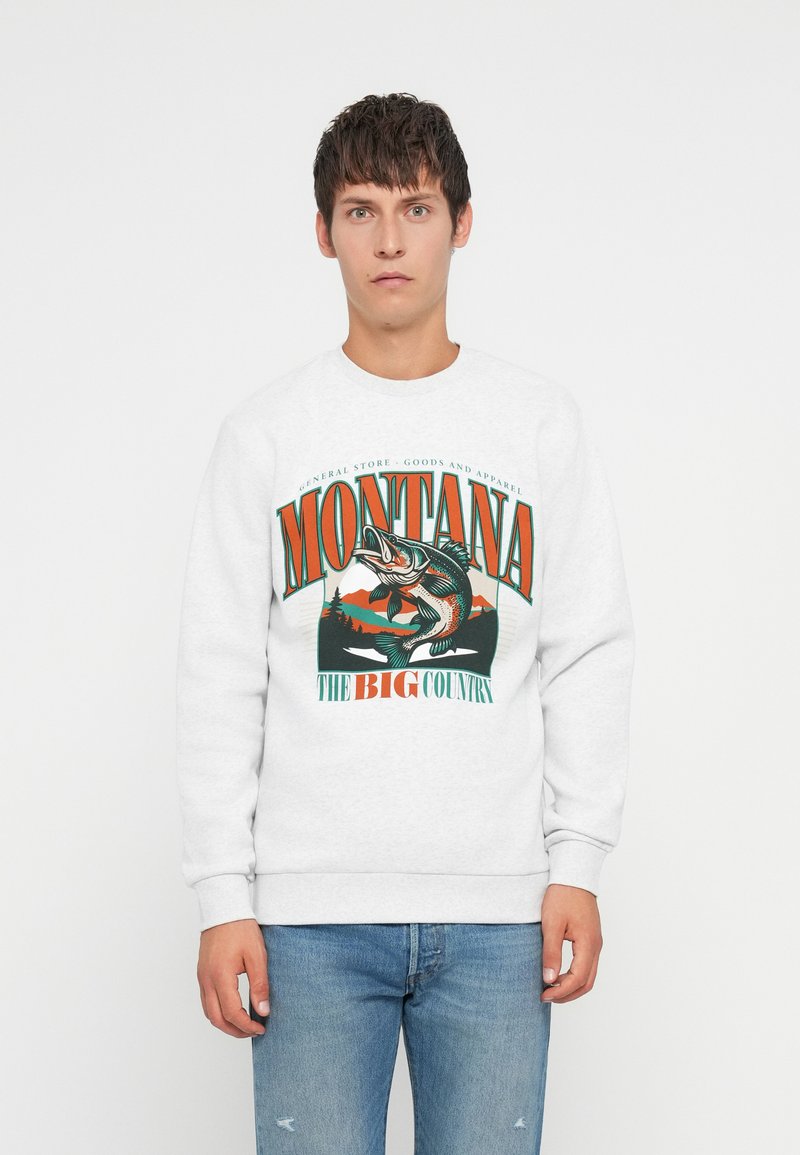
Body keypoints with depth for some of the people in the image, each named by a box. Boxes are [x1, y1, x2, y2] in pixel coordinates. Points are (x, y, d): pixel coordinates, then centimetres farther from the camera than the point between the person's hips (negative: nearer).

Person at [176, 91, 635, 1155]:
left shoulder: (541, 422, 8)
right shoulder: (265, 433, 6)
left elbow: (588, 657, 7)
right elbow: (222, 678, 4)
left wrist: (579, 864, -2)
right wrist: (223, 896, -2)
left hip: (499, 911, 1)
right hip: (311, 912, 0)